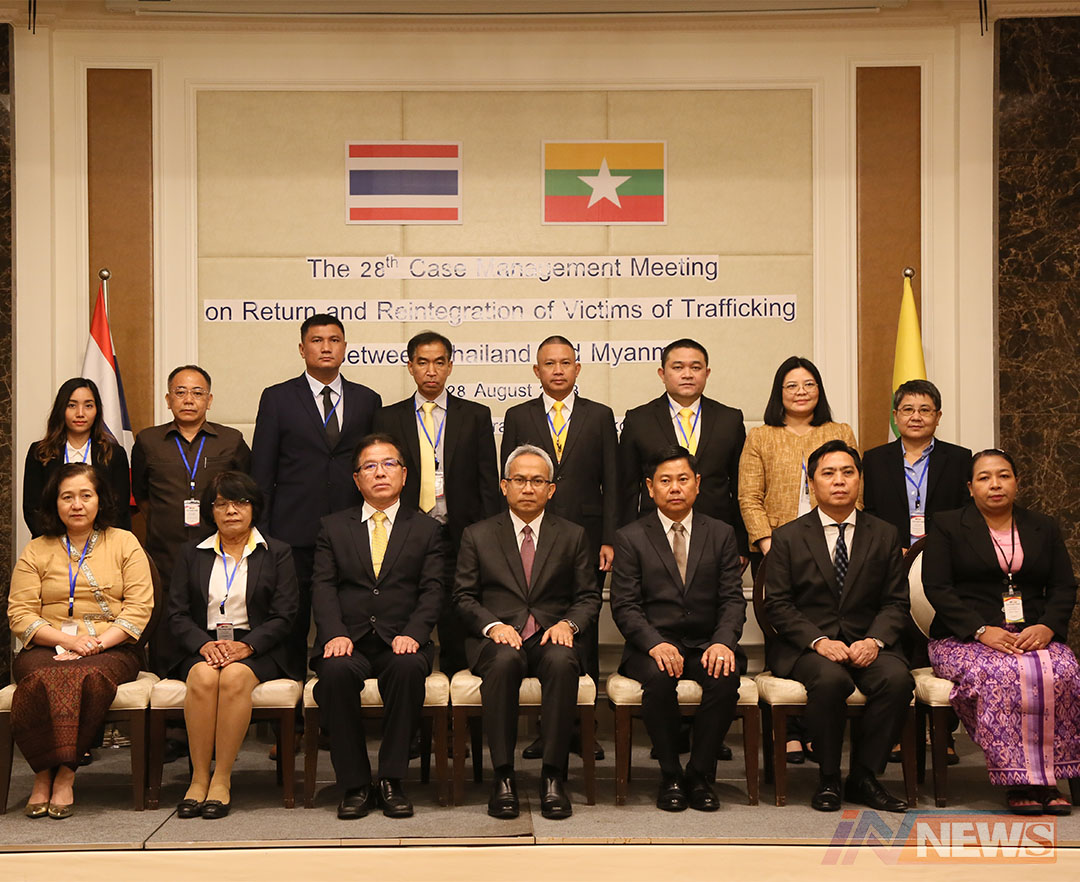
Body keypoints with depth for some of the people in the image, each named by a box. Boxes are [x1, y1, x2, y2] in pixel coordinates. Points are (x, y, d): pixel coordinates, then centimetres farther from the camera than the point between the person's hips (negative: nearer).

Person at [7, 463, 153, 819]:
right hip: (47, 649, 1)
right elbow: (20, 615, 5)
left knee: (88, 675, -36)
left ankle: (65, 774, -25)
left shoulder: (125, 543, 12)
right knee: (42, 678, -34)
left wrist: (96, 643, -11)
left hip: (111, 650, -1)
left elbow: (139, 608, 3)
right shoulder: (35, 551, 15)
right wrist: (69, 640, -11)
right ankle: (43, 775, -24)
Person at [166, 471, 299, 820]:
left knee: (234, 677, -33)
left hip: (257, 650, -2)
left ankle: (222, 779, -28)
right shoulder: (192, 554, 17)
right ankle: (199, 777, -26)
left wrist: (246, 646, -16)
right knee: (203, 677, -32)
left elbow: (283, 618, 1)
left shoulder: (277, 553, 10)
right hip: (202, 648, 2)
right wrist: (204, 645, -13)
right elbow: (177, 613, 7)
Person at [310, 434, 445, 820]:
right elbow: (323, 586, 5)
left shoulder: (427, 530, 16)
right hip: (348, 642, 1)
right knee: (336, 671, -33)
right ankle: (355, 784, -20)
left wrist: (412, 633, -14)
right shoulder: (333, 527, 17)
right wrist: (335, 634, -13)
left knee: (409, 668, -35)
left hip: (400, 642, 0)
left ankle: (391, 780, -22)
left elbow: (432, 590, 4)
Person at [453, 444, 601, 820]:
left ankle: (552, 776, -30)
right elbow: (464, 596, 7)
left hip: (551, 637, 1)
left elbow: (589, 598, 12)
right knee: (505, 661, -37)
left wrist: (567, 623, -9)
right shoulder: (477, 535, 12)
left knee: (562, 661, -35)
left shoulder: (572, 536, 15)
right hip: (496, 638, 0)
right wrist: (493, 625, -12)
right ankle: (503, 776, -30)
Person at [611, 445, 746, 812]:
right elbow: (624, 605, -2)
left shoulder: (721, 534, 11)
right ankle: (670, 775, -14)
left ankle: (699, 774, -13)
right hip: (653, 645, -1)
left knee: (726, 676, -31)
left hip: (707, 644, 1)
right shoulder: (630, 538, 6)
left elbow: (733, 599, 4)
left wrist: (722, 642, -16)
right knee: (659, 678, -34)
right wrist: (655, 644, -21)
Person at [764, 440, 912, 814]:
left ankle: (863, 776, -12)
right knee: (831, 679, -34)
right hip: (805, 643, -2)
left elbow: (896, 602, 7)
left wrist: (875, 640, -13)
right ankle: (828, 778, -13)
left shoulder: (885, 536, 12)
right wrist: (818, 641, -17)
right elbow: (777, 605, -1)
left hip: (867, 641, 2)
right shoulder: (788, 537, 5)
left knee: (898, 678, -29)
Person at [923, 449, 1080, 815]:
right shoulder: (946, 526, 8)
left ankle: (1049, 777, -21)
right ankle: (1017, 779, -26)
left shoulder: (1044, 528, 18)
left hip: (1033, 635, 3)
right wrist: (982, 631, -16)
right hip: (964, 638, -3)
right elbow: (937, 588, -2)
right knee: (1001, 674, -35)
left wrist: (1047, 627, -10)